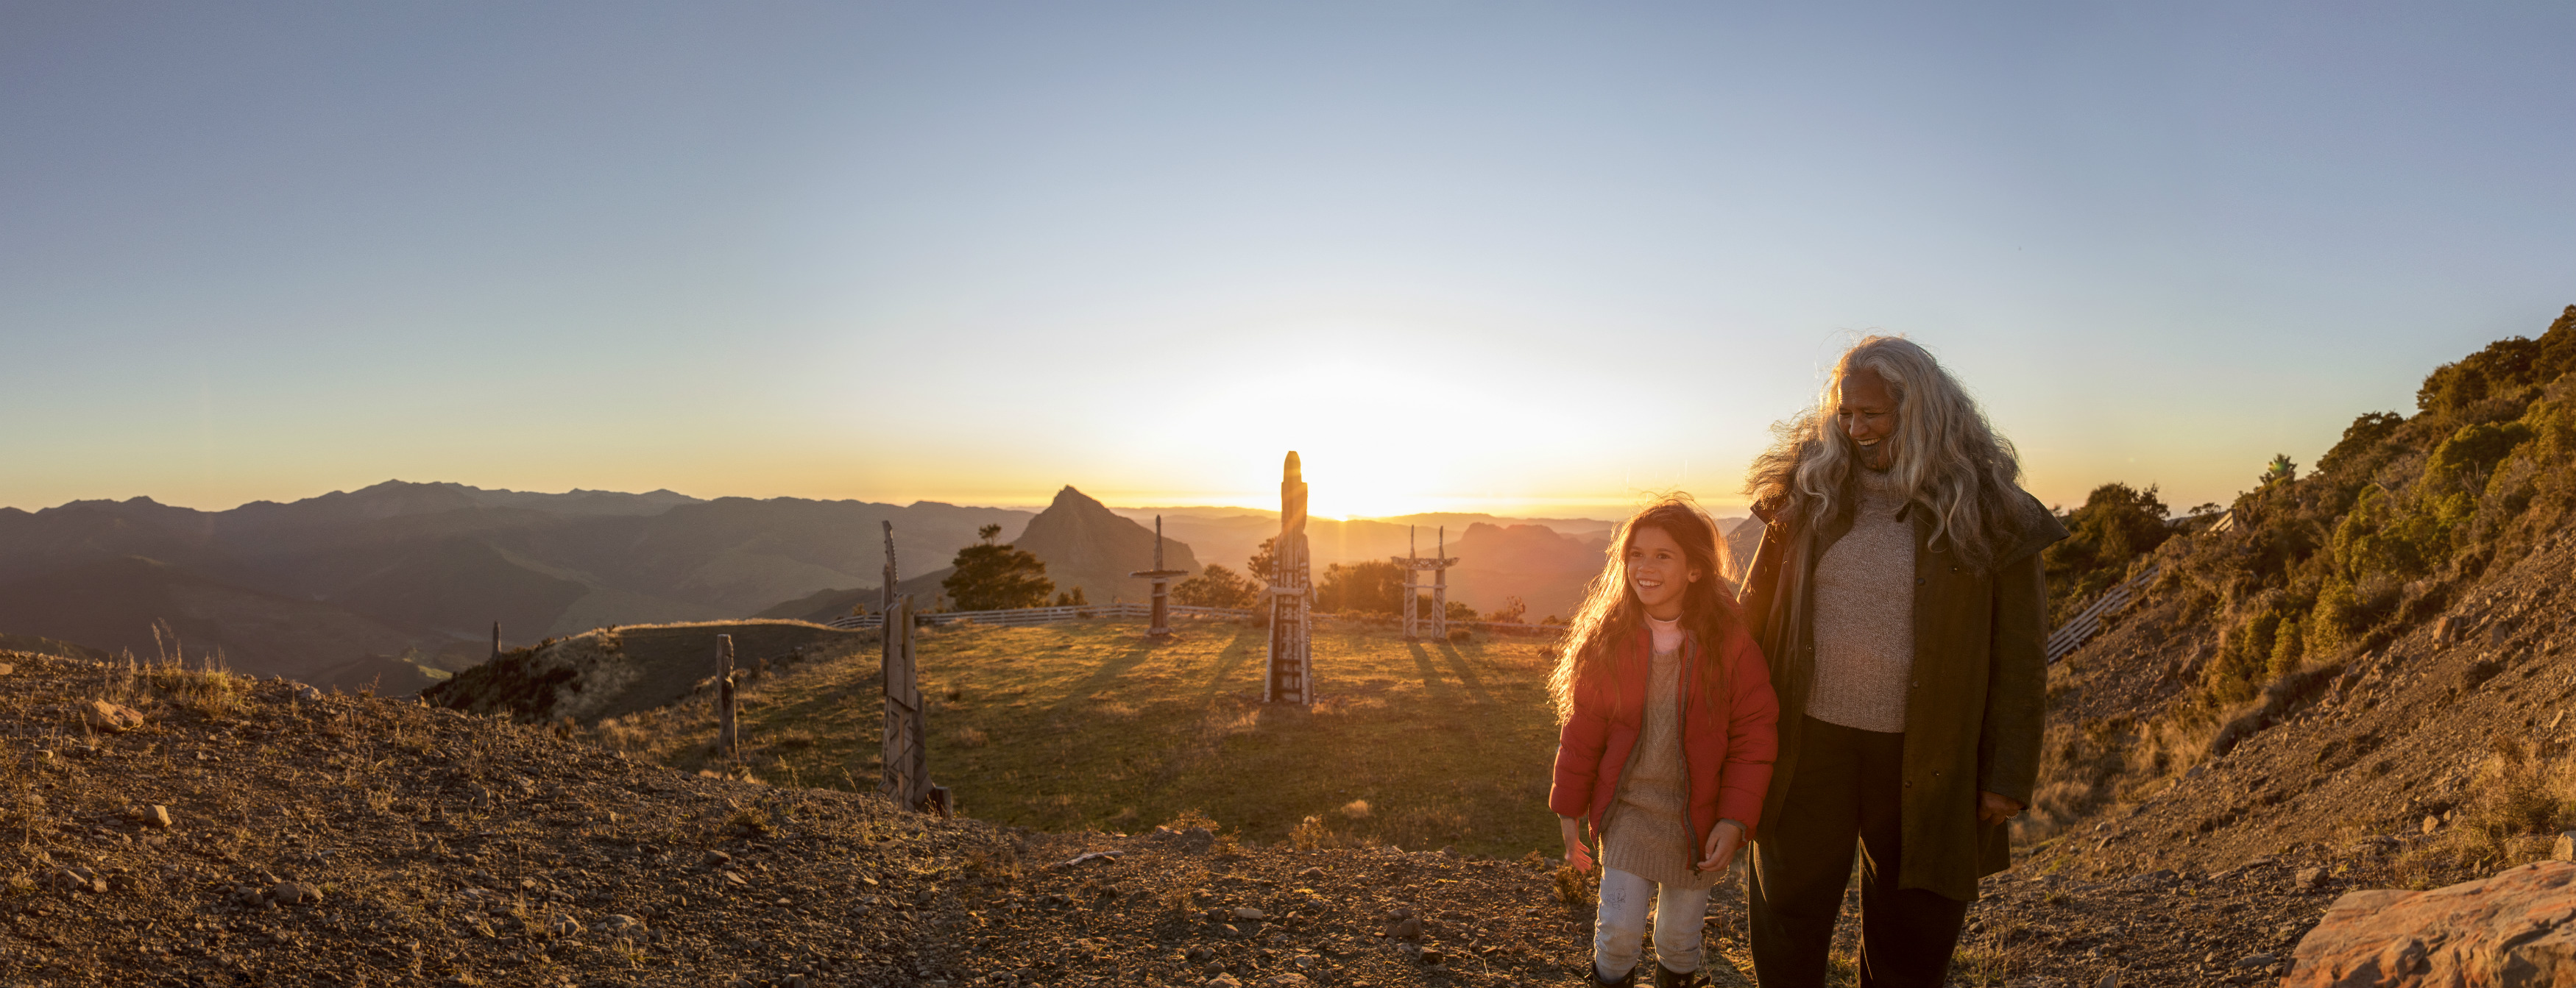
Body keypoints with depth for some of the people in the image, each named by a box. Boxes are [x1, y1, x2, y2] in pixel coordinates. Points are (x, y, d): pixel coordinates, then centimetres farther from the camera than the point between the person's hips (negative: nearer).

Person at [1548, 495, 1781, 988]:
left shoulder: (1730, 640, -12)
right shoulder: (1608, 637, -7)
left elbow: (1753, 738, -8)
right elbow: (1581, 731, 1)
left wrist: (1734, 820, -12)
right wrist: (1569, 809, 5)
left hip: (1696, 819, 0)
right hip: (1626, 811, 1)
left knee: (1679, 939, 14)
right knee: (1618, 929, -5)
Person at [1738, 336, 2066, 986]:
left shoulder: (1984, 510, -5)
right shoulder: (1809, 491, 1)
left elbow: (2017, 655, -2)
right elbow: (1758, 611, 6)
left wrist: (2010, 774, -5)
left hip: (1923, 757, -1)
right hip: (1809, 742, 2)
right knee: (1787, 921, 11)